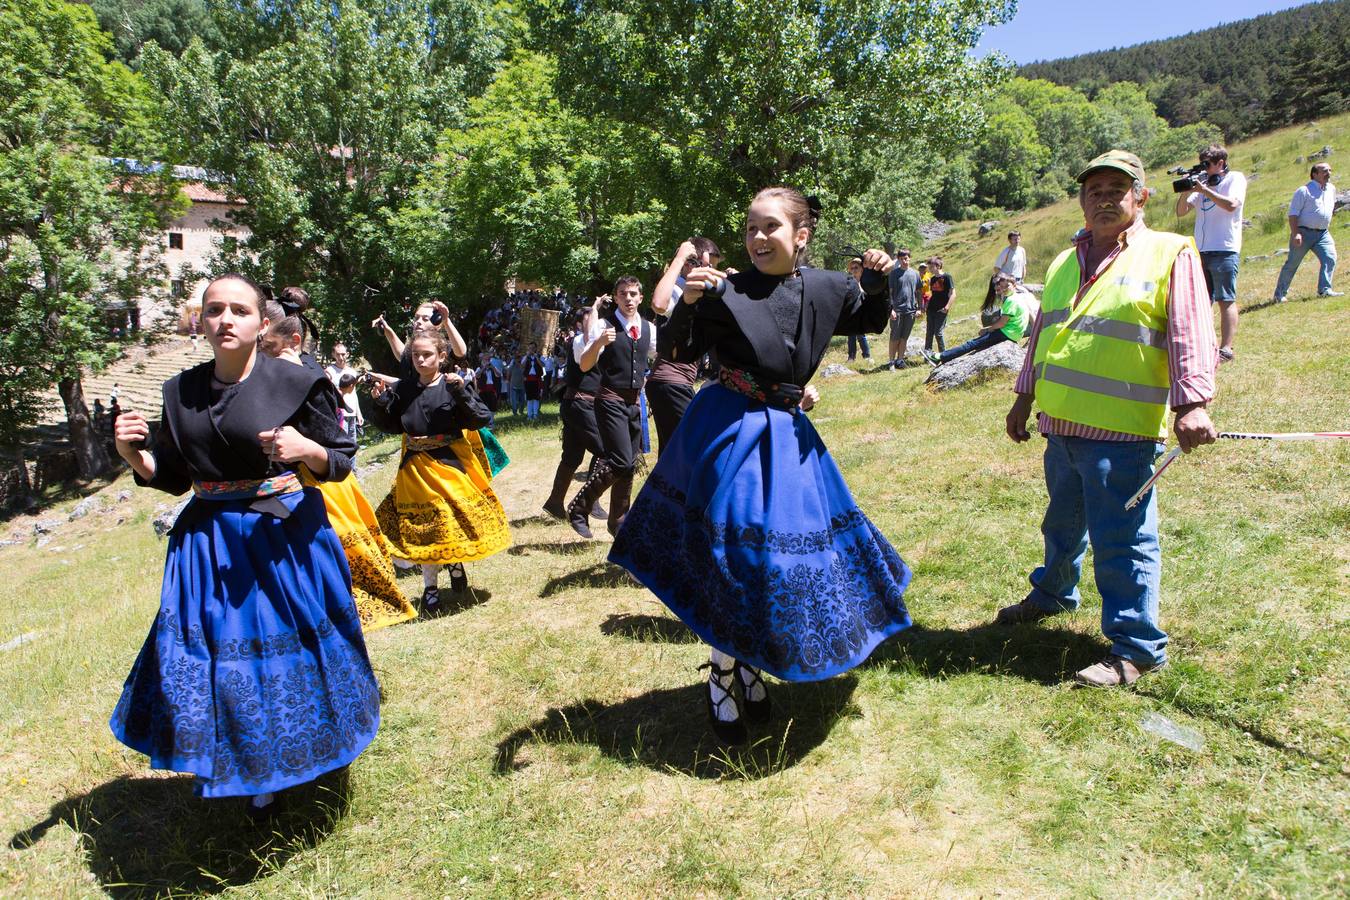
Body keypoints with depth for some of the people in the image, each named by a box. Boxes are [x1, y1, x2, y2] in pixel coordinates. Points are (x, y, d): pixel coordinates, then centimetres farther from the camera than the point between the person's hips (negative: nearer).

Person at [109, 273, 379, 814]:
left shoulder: (296, 383, -8)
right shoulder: (181, 391, 5)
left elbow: (342, 462, -4)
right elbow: (173, 477, 12)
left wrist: (307, 450, -24)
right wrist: (133, 453, -7)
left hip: (285, 538, -4)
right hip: (206, 542, 4)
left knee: (286, 648, 6)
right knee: (221, 658, 8)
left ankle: (307, 762, 32)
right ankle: (258, 776, 30)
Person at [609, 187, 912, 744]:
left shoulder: (826, 289, 3)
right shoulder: (728, 291, -10)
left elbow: (872, 321, 20)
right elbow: (684, 353, -11)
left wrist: (877, 283, 0)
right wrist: (689, 304, -29)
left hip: (787, 433, 5)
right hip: (728, 430, -5)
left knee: (786, 541, 10)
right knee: (732, 549, -5)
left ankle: (749, 667, 30)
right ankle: (722, 677, 14)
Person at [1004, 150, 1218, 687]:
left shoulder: (1170, 254, -3)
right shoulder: (1065, 264, 16)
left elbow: (1190, 335, -11)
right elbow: (1042, 334, 23)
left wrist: (1191, 404, -21)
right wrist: (1025, 397, 24)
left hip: (1121, 428, -7)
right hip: (1060, 422, 7)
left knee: (1121, 540, -5)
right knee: (1063, 523, 24)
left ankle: (1136, 648, 7)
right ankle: (1053, 594, 46)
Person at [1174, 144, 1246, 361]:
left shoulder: (1235, 178, 1)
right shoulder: (1202, 182, 16)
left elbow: (1231, 204, -17)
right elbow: (1181, 212, 10)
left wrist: (1204, 189, -16)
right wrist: (1186, 190, -6)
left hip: (1224, 250, -6)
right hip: (1200, 251, 6)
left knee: (1226, 301, -7)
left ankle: (1226, 348, -8)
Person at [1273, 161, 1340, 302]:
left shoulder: (1331, 189, 14)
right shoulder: (1304, 191, -7)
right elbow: (1293, 213, -12)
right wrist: (1295, 233, -21)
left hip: (1322, 233, 6)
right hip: (1304, 233, -6)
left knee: (1330, 258, -14)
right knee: (1292, 264, 0)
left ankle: (1324, 290, -14)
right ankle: (1280, 294, 7)